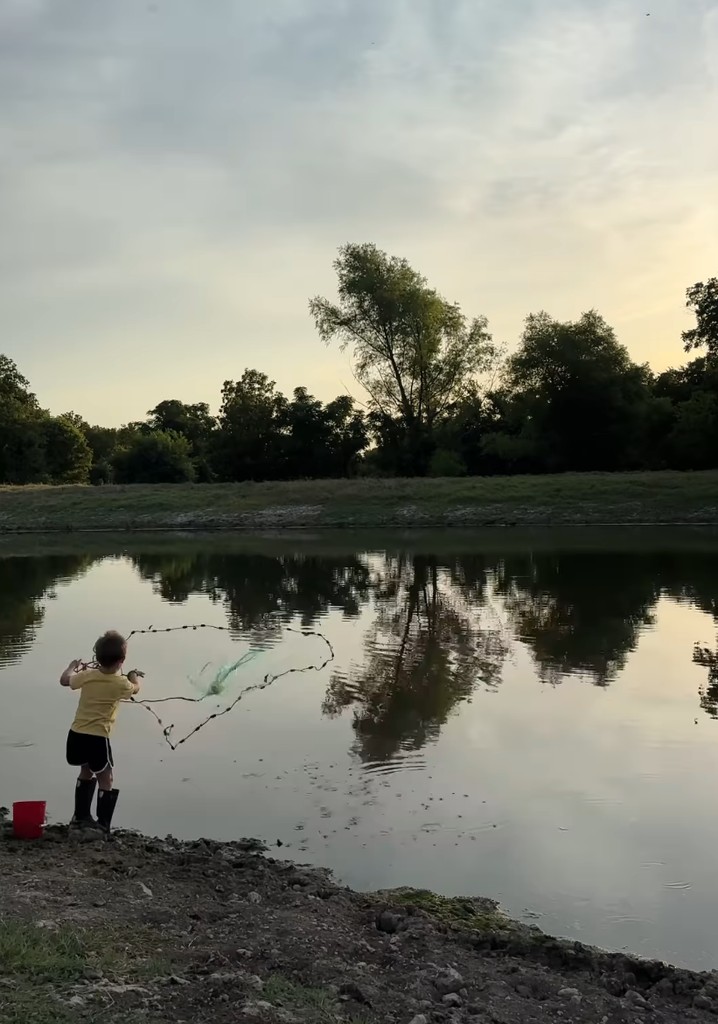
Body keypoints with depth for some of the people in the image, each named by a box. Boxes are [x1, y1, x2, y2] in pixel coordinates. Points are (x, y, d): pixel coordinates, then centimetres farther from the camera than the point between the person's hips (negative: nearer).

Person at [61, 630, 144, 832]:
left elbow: (65, 680, 18)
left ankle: (81, 814, 33)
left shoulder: (87, 676, -1)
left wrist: (73, 666, 37)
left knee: (86, 771, 25)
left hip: (76, 734, 5)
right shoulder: (122, 683, -9)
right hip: (97, 737, -5)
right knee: (105, 778, 8)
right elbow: (135, 689, 15)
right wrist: (135, 676, 36)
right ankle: (103, 823, 5)